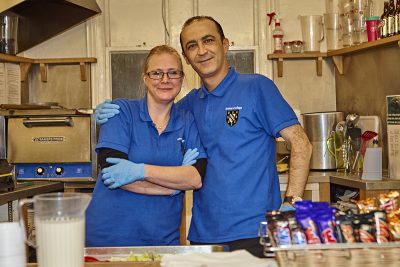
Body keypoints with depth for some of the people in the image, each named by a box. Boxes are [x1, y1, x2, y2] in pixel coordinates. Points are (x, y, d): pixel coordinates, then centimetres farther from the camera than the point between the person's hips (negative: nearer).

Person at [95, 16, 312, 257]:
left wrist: (291, 204, -17)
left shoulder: (257, 87, -4)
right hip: (202, 235, 5)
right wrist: (111, 115, 5)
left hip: (253, 233, -5)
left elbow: (301, 144, -7)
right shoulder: (192, 102, 12)